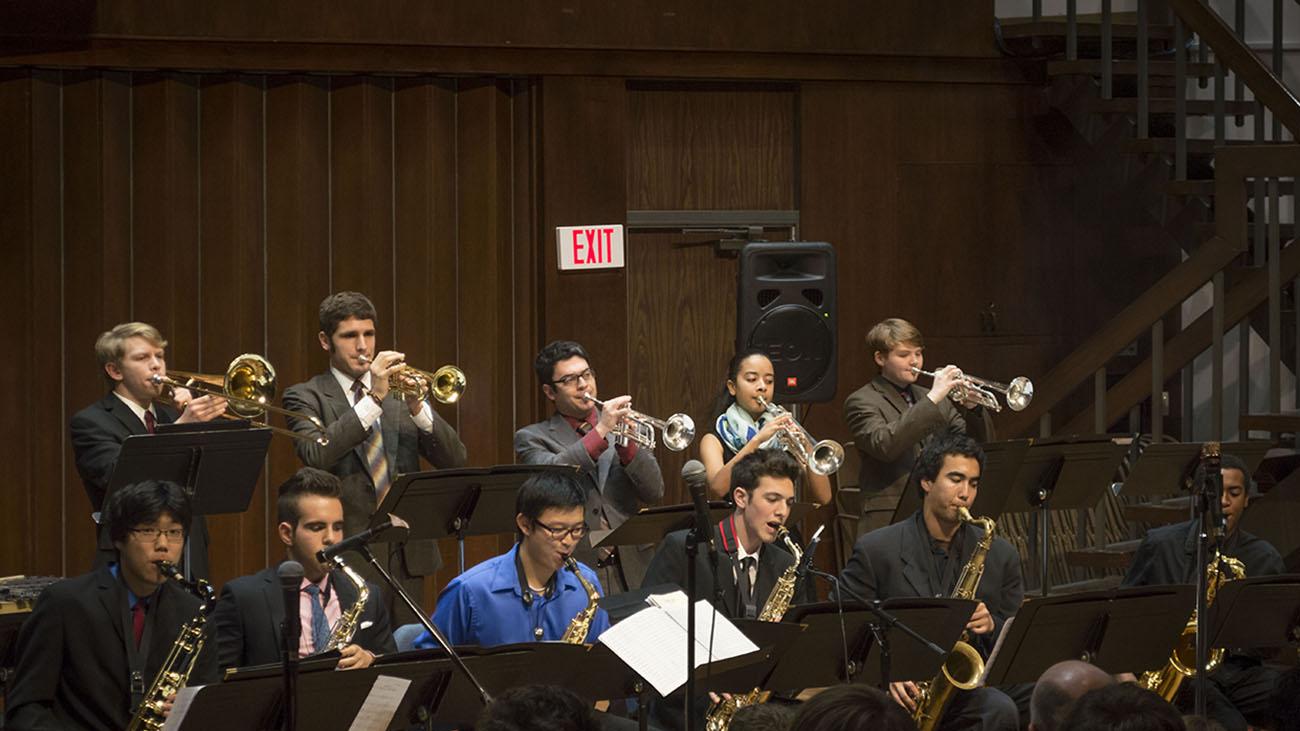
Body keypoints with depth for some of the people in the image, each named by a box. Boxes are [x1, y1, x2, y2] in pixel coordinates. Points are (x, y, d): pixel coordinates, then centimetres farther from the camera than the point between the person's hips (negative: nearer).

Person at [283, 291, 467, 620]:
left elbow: (454, 460, 5)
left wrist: (418, 408, -12)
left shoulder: (399, 390, 14)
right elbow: (316, 455, -18)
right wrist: (374, 399, -20)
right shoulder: (306, 396, 3)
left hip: (409, 553, 4)